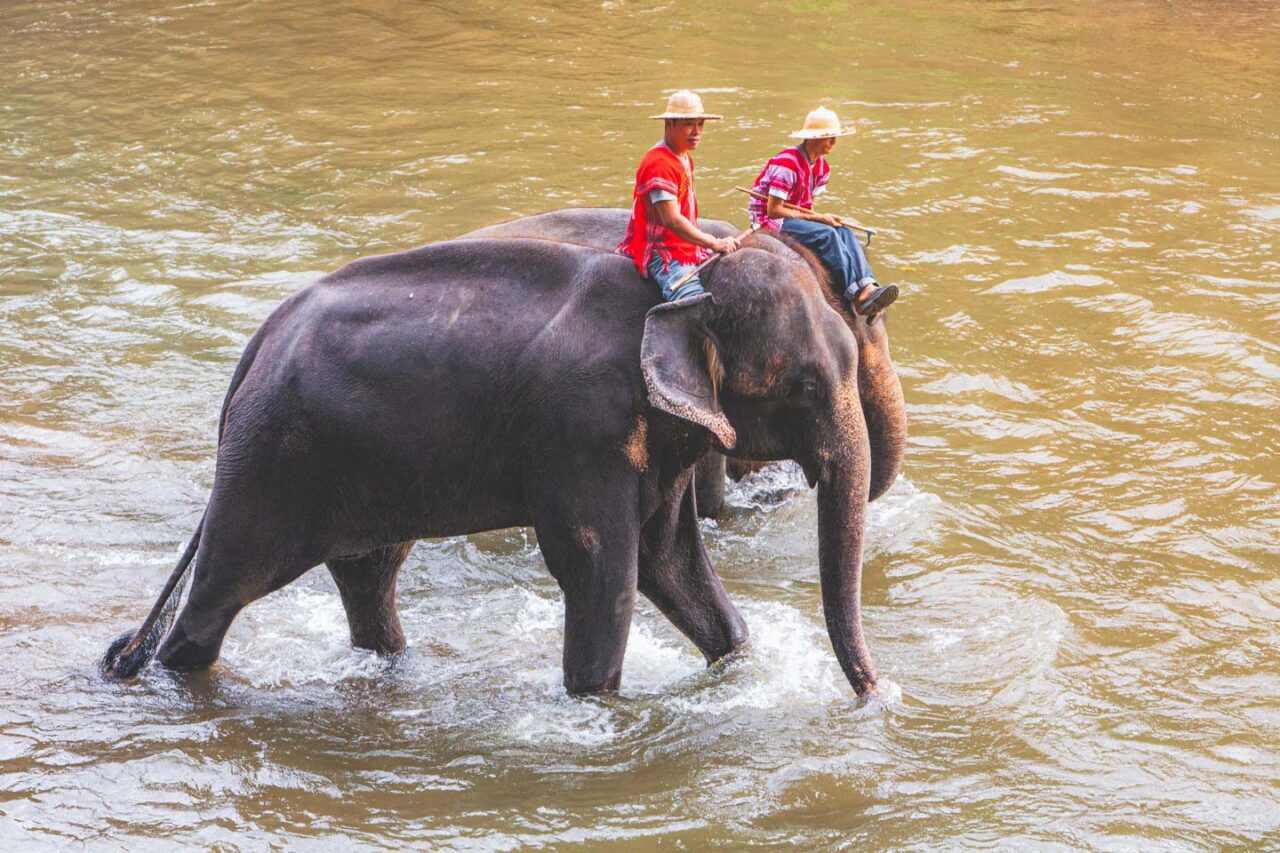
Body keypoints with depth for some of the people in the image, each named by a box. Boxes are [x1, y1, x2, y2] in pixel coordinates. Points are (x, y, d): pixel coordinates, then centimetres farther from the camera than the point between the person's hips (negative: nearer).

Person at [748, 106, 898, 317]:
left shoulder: (821, 167, 8)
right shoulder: (787, 164, -20)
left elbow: (807, 206, 13)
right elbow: (774, 210, -21)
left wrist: (824, 218, -11)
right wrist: (817, 218, -19)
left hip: (796, 216, 8)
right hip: (768, 221, -8)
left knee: (844, 232, -17)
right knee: (827, 234, -29)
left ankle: (868, 287, -34)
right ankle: (856, 295, -34)